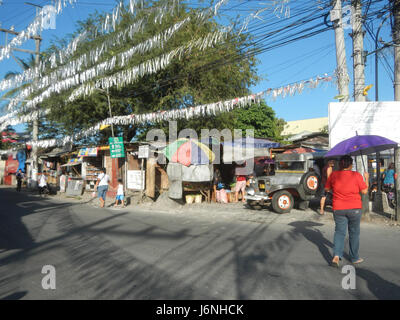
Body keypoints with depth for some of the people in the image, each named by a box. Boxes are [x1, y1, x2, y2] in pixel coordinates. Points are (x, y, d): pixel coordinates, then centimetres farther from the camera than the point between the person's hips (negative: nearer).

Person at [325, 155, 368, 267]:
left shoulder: (334, 175, -3)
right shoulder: (356, 175, -9)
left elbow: (326, 189, 7)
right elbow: (364, 191, -2)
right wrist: (366, 178, 11)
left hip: (338, 209, 1)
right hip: (354, 208, -1)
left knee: (339, 232, 9)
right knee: (354, 233, 13)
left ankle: (336, 255, -10)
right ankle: (354, 258, 26)